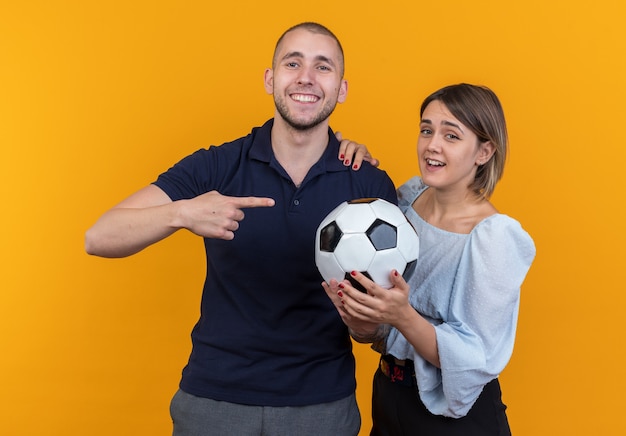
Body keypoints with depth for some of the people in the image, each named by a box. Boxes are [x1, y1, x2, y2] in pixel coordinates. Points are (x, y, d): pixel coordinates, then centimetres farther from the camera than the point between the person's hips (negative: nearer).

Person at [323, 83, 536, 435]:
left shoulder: (494, 237, -20)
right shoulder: (408, 198, -5)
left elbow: (476, 362, -20)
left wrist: (402, 316, -33)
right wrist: (361, 322, -17)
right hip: (388, 395, 5)